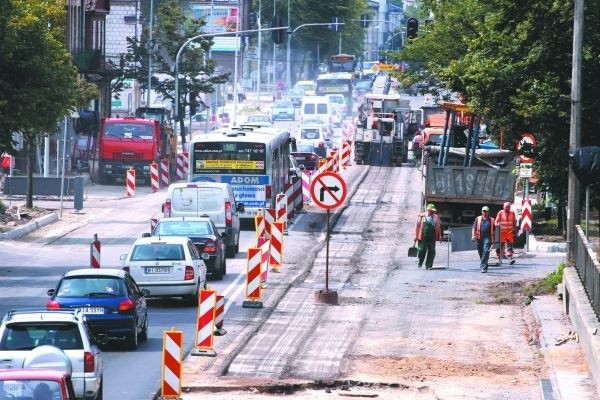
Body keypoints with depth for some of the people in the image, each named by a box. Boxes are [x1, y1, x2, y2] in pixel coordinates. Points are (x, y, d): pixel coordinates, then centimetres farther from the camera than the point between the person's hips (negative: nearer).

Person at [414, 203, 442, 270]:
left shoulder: (436, 217, 13)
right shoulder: (421, 216, 3)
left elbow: (438, 227, 17)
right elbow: (417, 226, 3)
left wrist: (439, 236, 11)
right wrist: (416, 236, -2)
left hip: (432, 237, 3)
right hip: (423, 237, -3)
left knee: (431, 251, -2)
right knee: (422, 250, -1)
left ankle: (428, 266, 4)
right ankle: (420, 263, 24)